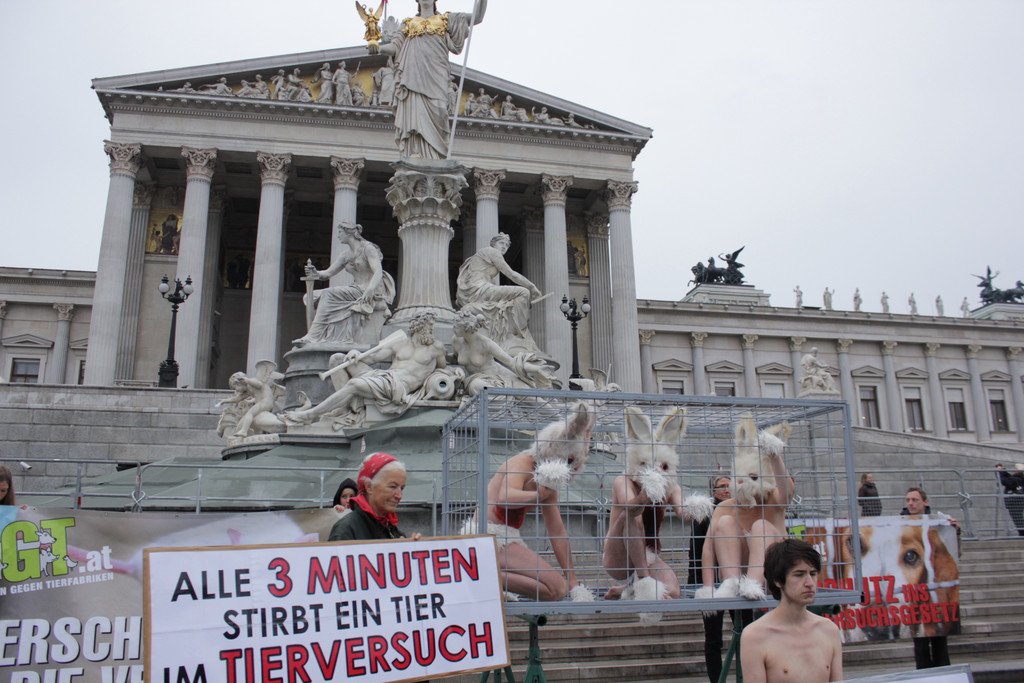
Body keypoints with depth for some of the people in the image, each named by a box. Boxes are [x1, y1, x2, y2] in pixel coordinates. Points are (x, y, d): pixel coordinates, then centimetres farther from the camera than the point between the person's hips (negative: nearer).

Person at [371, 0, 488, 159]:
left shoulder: (446, 20, 22)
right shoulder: (408, 23, 25)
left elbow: (477, 17, 16)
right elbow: (396, 45, 15)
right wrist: (378, 48, -4)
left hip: (435, 77, -1)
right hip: (412, 77, 1)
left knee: (434, 116, -14)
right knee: (414, 115, -13)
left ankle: (434, 162, -16)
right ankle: (415, 160, -19)